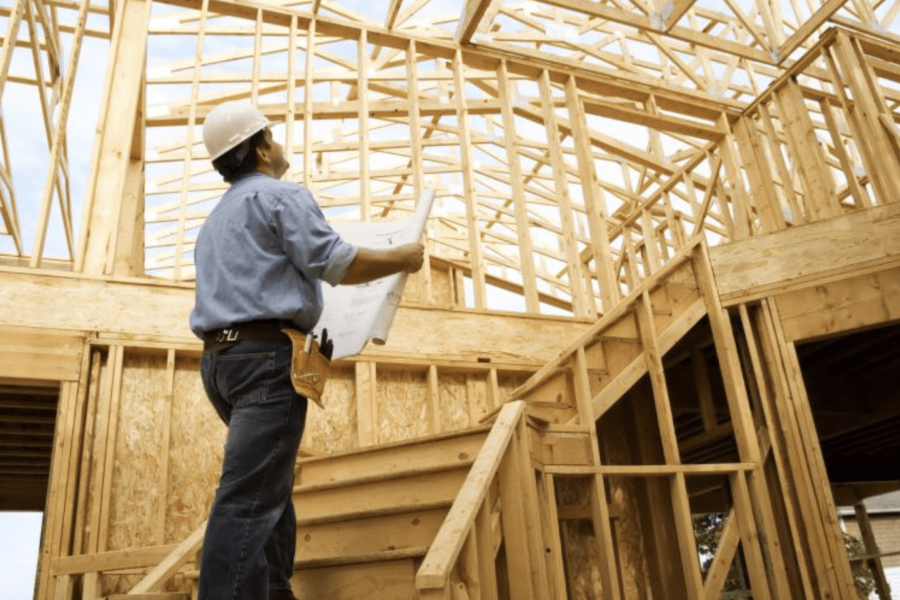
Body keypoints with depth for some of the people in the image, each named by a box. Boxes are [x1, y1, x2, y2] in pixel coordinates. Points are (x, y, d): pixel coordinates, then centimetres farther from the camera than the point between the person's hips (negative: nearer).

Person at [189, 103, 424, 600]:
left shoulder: (216, 218, 25)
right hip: (266, 355, -9)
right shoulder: (281, 195, -3)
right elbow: (338, 264, -12)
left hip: (220, 357, 9)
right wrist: (403, 259, 2)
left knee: (271, 484, 18)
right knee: (250, 496, -14)